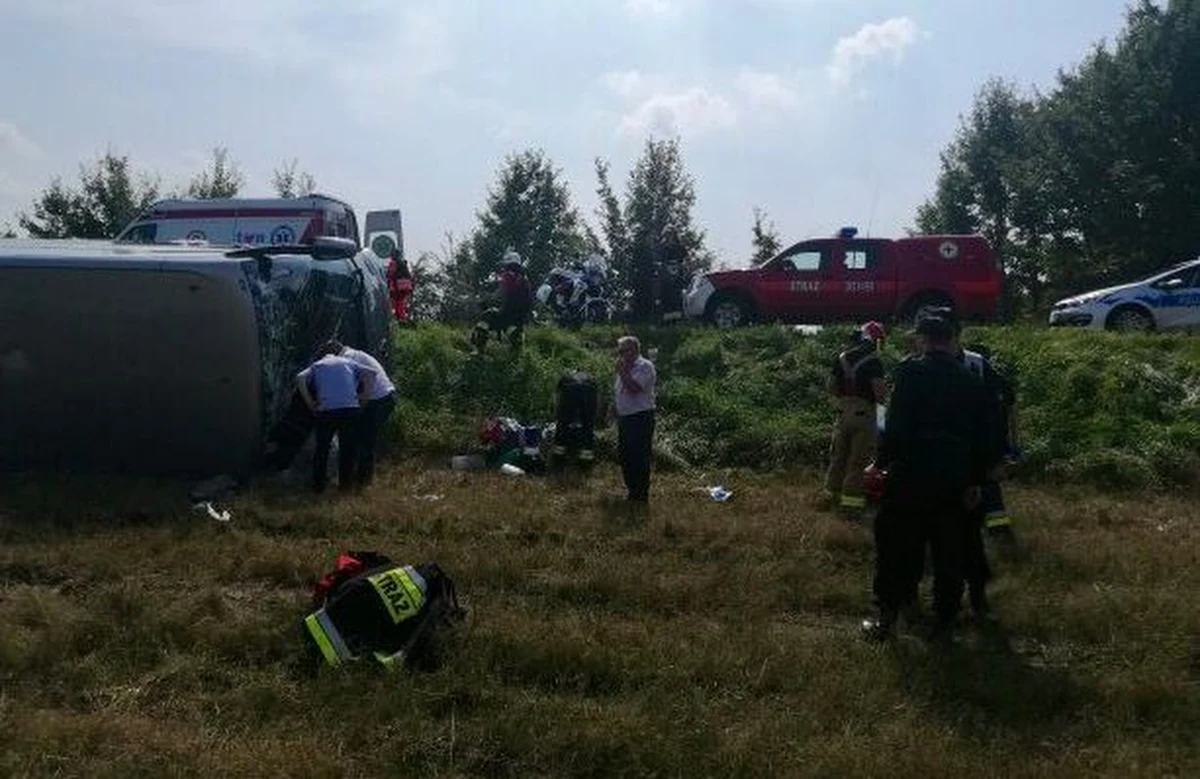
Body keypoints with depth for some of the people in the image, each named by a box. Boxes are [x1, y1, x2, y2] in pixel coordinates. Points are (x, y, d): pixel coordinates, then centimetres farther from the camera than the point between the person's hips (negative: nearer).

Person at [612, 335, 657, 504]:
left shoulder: (645, 366, -11)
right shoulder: (627, 368, 17)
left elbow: (634, 388, -24)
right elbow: (618, 392, 24)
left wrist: (622, 371, -17)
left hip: (640, 419, -9)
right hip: (624, 418, 10)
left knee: (639, 460, -6)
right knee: (624, 458, 14)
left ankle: (641, 496, 1)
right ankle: (632, 492, 26)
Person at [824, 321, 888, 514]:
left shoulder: (842, 358, 5)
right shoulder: (872, 361, -14)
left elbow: (830, 386, 8)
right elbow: (880, 390, -20)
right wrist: (882, 398, 1)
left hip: (843, 413, 6)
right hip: (863, 415, -6)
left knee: (838, 455, 16)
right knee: (857, 459, 1)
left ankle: (832, 491, 25)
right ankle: (851, 497, 3)